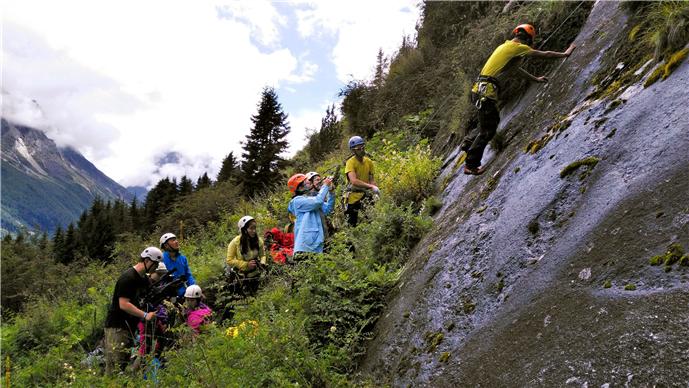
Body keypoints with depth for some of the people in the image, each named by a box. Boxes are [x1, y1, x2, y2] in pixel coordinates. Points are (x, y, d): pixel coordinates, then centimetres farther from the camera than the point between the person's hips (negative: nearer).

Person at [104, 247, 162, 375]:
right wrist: (145, 315, -28)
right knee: (115, 365, -8)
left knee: (125, 361, 12)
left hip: (130, 326, 9)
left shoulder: (144, 279, 11)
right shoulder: (128, 278, -18)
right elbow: (124, 304, -24)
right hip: (117, 327, -9)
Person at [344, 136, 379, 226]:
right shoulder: (350, 162, -16)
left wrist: (375, 193, -15)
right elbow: (354, 181, -30)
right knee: (352, 224, 3)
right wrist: (371, 186, -36)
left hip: (365, 195, 5)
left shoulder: (369, 161, 1)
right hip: (353, 197, -4)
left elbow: (371, 180, 2)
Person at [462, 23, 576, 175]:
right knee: (487, 131, 0)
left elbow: (516, 69, 35)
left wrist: (536, 79, 43)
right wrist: (566, 54, 19)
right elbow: (545, 54, 3)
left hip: (480, 88, 9)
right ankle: (471, 165, 6)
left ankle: (468, 141, 23)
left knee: (493, 121, 25)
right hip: (487, 90, -9)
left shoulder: (505, 46, 23)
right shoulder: (518, 47, -3)